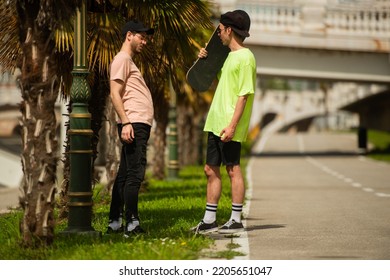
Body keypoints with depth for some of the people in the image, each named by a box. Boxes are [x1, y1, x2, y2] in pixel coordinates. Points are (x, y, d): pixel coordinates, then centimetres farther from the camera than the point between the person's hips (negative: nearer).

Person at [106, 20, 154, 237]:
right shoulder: (121, 59, -5)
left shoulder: (129, 61, 26)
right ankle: (132, 224, -13)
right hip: (133, 124, -10)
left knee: (125, 174, 10)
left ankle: (114, 223, 14)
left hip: (140, 125, 10)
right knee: (135, 174, -12)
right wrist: (125, 123, -23)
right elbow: (115, 94, -15)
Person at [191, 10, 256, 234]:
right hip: (215, 123, 9)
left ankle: (236, 221, 4)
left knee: (233, 169, -3)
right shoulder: (230, 56, 16)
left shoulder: (245, 58, -12)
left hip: (229, 126, -9)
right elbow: (217, 79, 31)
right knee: (211, 170, 10)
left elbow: (244, 94, -18)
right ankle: (209, 221, 16)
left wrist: (232, 125, -23)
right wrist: (205, 60, 15)